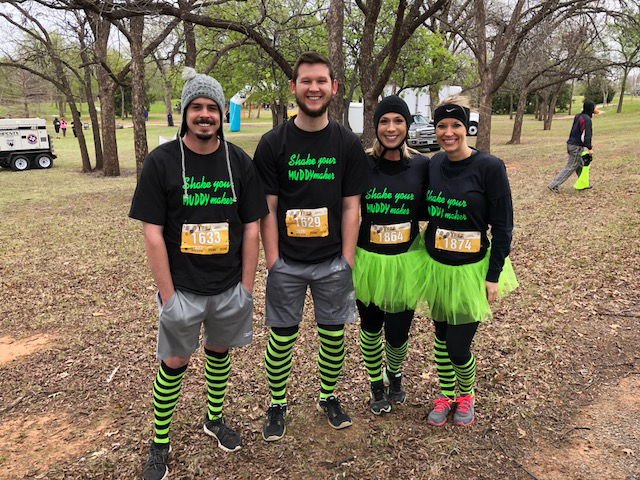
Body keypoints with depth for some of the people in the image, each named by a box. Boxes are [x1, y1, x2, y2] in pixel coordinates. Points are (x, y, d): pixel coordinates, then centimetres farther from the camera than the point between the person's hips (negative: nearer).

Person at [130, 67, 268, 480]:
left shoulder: (239, 162, -2)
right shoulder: (162, 161, -8)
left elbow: (252, 228, 1)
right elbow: (153, 234, -9)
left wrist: (247, 287, -2)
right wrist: (168, 295, -12)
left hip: (229, 287, 2)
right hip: (182, 288, -2)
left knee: (219, 351, 18)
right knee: (174, 362, 8)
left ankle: (215, 419, 41)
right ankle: (159, 443, 27)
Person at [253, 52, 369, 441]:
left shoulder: (348, 144, 1)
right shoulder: (273, 143, -3)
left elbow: (350, 207, 1)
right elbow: (267, 208, -3)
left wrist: (347, 261, -3)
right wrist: (273, 261, -7)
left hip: (333, 262, 1)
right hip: (286, 262, -1)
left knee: (333, 334, 13)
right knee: (281, 337, 8)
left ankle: (329, 397, 36)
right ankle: (277, 404, 30)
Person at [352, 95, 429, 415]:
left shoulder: (421, 165, -4)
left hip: (405, 263, 0)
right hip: (368, 260, 0)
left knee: (398, 333, 7)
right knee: (371, 327, 16)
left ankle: (394, 374, 43)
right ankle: (376, 383, 42)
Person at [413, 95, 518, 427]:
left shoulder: (489, 167, -14)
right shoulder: (434, 164, 0)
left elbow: (502, 226, -10)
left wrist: (494, 276, -10)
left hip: (471, 270, -4)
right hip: (435, 266, 5)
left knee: (458, 348, 0)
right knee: (441, 337, 17)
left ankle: (467, 394, 32)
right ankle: (446, 395, 39)